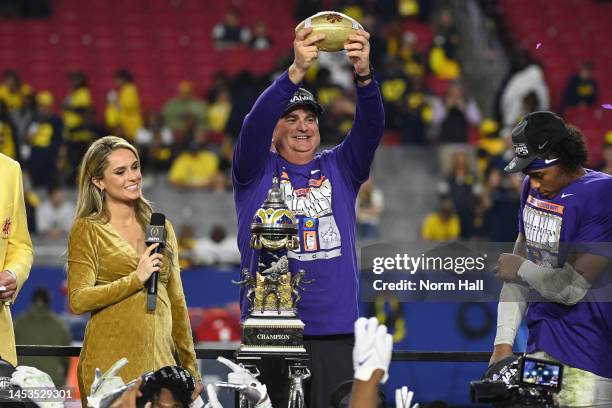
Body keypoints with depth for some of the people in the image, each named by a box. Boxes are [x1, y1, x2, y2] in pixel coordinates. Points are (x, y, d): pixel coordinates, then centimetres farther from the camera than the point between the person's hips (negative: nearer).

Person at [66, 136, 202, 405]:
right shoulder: (87, 230, 0)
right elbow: (78, 301, -10)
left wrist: (190, 366, 14)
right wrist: (137, 278, -13)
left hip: (160, 361, 4)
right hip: (111, 362, -4)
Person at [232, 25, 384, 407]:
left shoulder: (340, 168, 14)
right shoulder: (257, 170, 7)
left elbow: (370, 127, -2)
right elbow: (256, 123, -12)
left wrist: (364, 75, -23)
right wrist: (296, 72, -28)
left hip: (335, 329, 2)